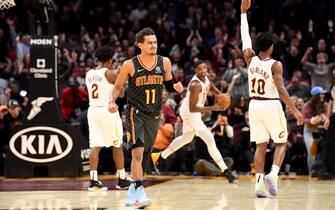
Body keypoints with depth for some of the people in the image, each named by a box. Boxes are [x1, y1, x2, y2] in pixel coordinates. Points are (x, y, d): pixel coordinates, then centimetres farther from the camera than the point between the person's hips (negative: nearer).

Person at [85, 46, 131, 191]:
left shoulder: (89, 74, 9)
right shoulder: (110, 73, -9)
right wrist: (117, 73, 9)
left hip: (93, 110, 5)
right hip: (107, 110, -5)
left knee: (95, 146, 2)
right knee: (117, 146, 9)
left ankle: (93, 181, -8)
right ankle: (121, 180, 14)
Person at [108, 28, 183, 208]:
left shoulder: (165, 62, 0)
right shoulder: (130, 65, -9)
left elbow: (168, 85, 14)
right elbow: (117, 86, 2)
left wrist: (176, 87, -8)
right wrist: (112, 101, -16)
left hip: (154, 115, 5)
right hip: (135, 112, -4)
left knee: (144, 154, 14)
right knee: (137, 151, -20)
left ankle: (133, 190, 29)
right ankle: (139, 192, -24)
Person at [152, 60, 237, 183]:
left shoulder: (205, 78, -4)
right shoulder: (195, 85, -30)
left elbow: (210, 87, 19)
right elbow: (192, 108, -32)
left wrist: (220, 95, -2)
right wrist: (212, 108, -37)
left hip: (193, 113, 11)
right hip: (190, 113, -11)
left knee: (186, 138, 31)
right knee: (209, 139, -17)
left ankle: (161, 157, 46)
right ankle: (225, 171, -18)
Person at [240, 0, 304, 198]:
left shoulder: (251, 60, 0)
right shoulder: (275, 65, -13)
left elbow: (245, 38, 11)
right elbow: (281, 89, -20)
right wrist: (295, 111, -19)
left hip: (255, 106, 5)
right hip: (271, 106, -4)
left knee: (261, 146, 10)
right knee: (281, 143, 9)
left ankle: (259, 183, 1)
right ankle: (273, 175, -14)